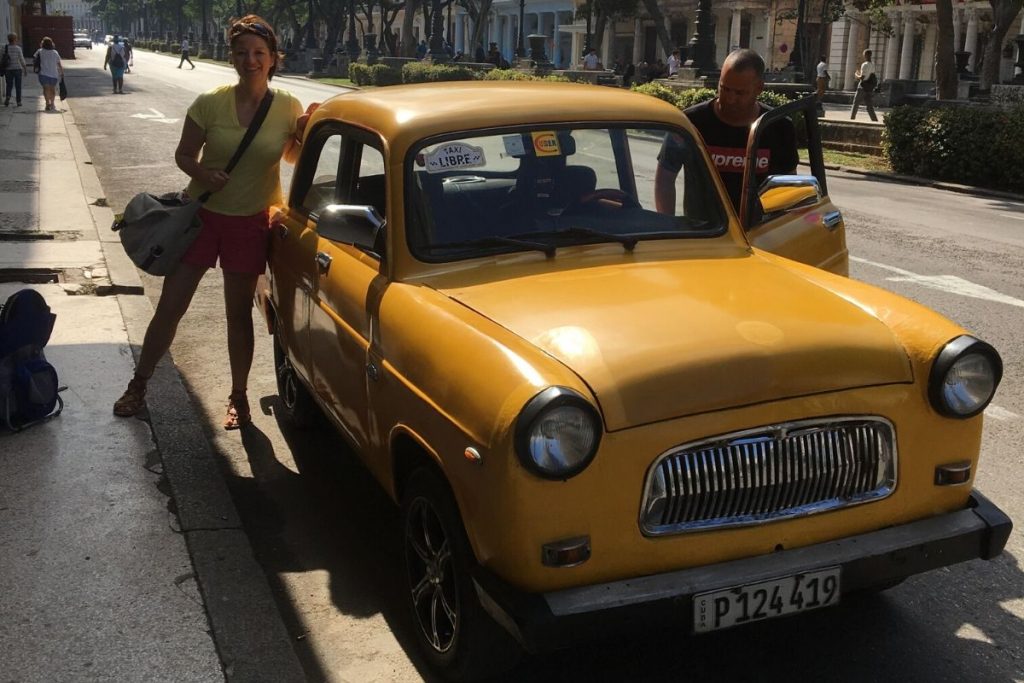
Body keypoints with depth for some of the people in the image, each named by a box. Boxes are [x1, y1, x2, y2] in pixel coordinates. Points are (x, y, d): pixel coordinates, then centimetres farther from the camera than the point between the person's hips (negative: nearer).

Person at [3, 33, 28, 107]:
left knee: (9, 85, 12)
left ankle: (7, 97, -12)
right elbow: (22, 60, -9)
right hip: (17, 68, -2)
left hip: (8, 70, 2)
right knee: (18, 86, 9)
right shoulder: (18, 48, -9)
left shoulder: (4, 48, -2)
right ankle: (18, 101, 10)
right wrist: (25, 69, 0)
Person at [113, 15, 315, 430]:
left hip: (250, 223, 0)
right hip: (202, 214, 0)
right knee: (169, 305, 6)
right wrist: (201, 172, -24)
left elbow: (294, 158, 7)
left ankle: (238, 397, 26)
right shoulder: (210, 103, -11)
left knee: (239, 313, 10)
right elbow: (183, 154, -2)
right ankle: (138, 385, 23)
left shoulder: (288, 107, -8)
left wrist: (308, 130, -13)